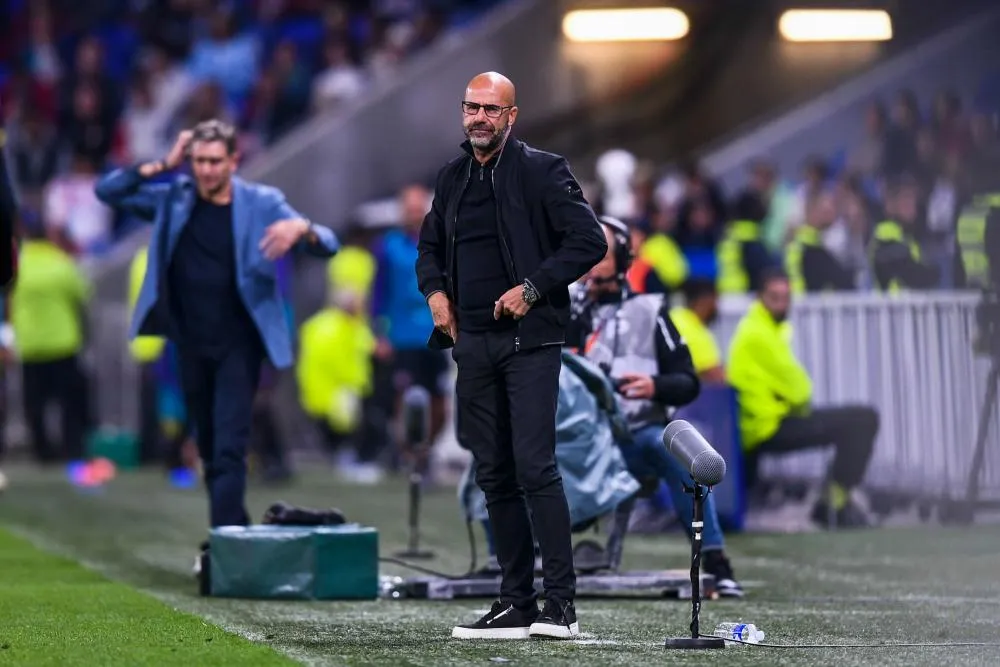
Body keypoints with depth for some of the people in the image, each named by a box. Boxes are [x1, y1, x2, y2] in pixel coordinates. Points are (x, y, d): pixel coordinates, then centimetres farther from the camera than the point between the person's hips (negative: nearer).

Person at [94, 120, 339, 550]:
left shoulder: (262, 203, -4)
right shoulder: (174, 200, 3)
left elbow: (328, 246, -8)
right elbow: (107, 191, 1)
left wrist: (301, 228, -31)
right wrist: (163, 166, -8)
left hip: (238, 346, -4)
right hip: (191, 345, 4)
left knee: (229, 449, -13)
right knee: (209, 449, 12)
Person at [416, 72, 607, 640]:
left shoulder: (542, 171, -4)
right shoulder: (453, 177, 14)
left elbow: (589, 241, -9)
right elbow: (430, 245, 27)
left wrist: (533, 288, -14)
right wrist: (435, 291, 8)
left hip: (530, 339, -6)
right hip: (473, 342, 7)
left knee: (535, 466, -14)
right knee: (495, 476, 7)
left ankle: (561, 602, -14)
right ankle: (517, 604, 11)